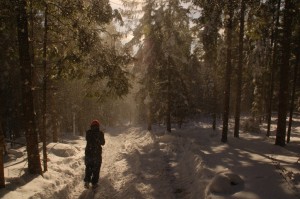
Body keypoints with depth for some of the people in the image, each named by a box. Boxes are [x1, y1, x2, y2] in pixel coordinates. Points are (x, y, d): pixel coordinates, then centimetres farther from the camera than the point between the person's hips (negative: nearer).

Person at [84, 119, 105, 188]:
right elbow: (103, 143, 2)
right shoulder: (100, 133, -9)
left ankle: (87, 181, 5)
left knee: (88, 168, 17)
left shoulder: (88, 132, -5)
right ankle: (94, 183, 13)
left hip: (88, 152, 2)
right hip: (97, 153, -2)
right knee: (96, 169, 11)